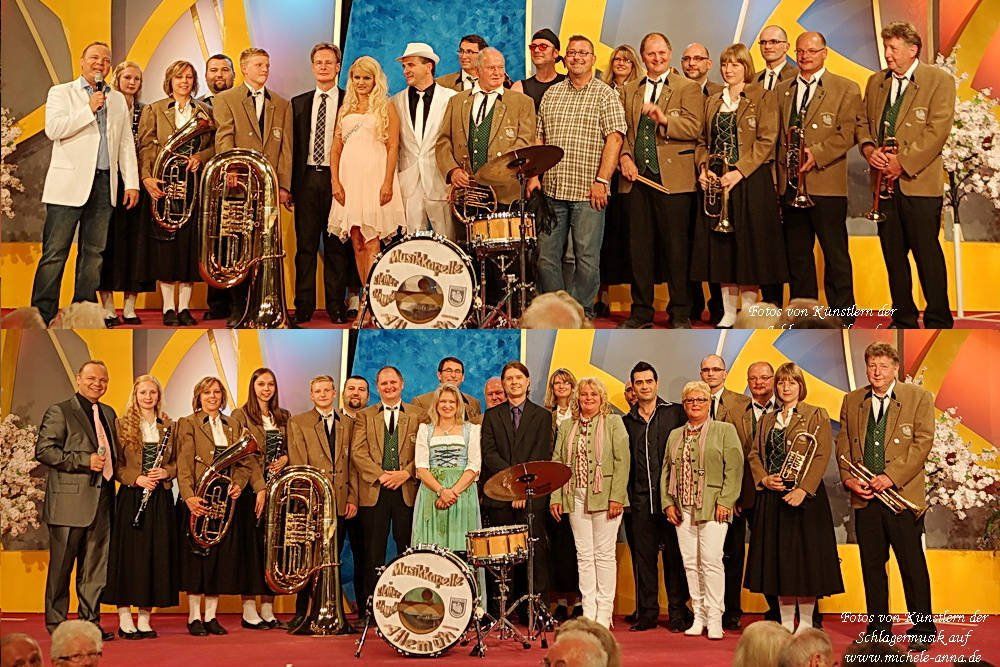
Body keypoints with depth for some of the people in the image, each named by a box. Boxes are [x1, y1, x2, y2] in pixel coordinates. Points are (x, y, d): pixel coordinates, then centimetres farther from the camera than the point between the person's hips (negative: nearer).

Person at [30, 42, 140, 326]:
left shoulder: (118, 100, 19)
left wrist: (131, 183, 8)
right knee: (55, 252, -6)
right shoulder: (61, 92, 6)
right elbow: (53, 129, -9)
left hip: (104, 183, 4)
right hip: (68, 183, -4)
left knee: (94, 252, 5)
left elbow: (127, 143, 17)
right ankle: (42, 313, -5)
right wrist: (89, 109, -10)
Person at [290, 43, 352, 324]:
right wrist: (288, 185, 4)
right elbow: (292, 146, 11)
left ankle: (336, 306, 8)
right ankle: (304, 306, 7)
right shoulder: (298, 103, 12)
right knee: (305, 245, 4)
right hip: (306, 179, 2)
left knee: (336, 245, 2)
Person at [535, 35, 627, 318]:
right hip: (551, 189, 4)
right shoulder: (551, 95, 14)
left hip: (588, 191, -4)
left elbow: (615, 138, -8)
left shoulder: (605, 94, 0)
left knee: (587, 258, -2)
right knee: (546, 256, 5)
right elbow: (539, 138, 17)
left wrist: (602, 181, -16)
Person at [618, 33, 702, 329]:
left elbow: (694, 128, -9)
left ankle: (680, 313, 6)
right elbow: (622, 130, 16)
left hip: (672, 179, -4)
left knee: (676, 247, -2)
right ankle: (641, 312, 14)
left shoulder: (688, 88, 3)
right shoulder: (630, 91, 17)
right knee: (639, 247, 6)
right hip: (637, 177, 4)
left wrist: (664, 119, -24)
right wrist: (625, 156, -3)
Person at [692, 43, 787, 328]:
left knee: (748, 246, -4)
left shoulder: (762, 99, -1)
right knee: (721, 246, 4)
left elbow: (765, 141, -9)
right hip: (716, 182, 5)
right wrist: (703, 168, -3)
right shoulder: (712, 101, 16)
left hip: (749, 182, -5)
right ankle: (728, 312, 10)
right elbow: (703, 141, 17)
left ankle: (748, 312, 2)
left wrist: (739, 172, -19)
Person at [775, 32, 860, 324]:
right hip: (790, 184, 4)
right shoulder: (782, 90, 16)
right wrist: (781, 171, 7)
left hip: (827, 184, -4)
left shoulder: (846, 89, 2)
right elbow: (778, 134, 17)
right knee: (797, 254, 9)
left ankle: (843, 314, 7)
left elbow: (847, 133, -6)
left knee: (835, 254, -1)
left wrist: (817, 153, -18)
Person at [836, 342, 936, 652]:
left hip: (902, 495, -4)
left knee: (912, 564, -1)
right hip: (864, 497, 4)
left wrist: (891, 477, -14)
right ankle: (878, 628, 16)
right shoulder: (852, 401, 14)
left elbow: (923, 442, -6)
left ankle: (922, 629, 10)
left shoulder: (919, 397, 1)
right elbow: (843, 443, 13)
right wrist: (848, 478, -4)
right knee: (871, 565, 7)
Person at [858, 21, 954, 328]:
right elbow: (862, 122, 18)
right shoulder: (876, 82, 15)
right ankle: (903, 318, 17)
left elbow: (938, 130, -11)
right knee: (893, 254, 8)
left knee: (927, 253, -4)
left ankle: (938, 320, 4)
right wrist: (869, 149, -4)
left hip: (919, 181, -5)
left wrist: (903, 162, -16)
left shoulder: (939, 81, -3)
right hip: (884, 180, 6)